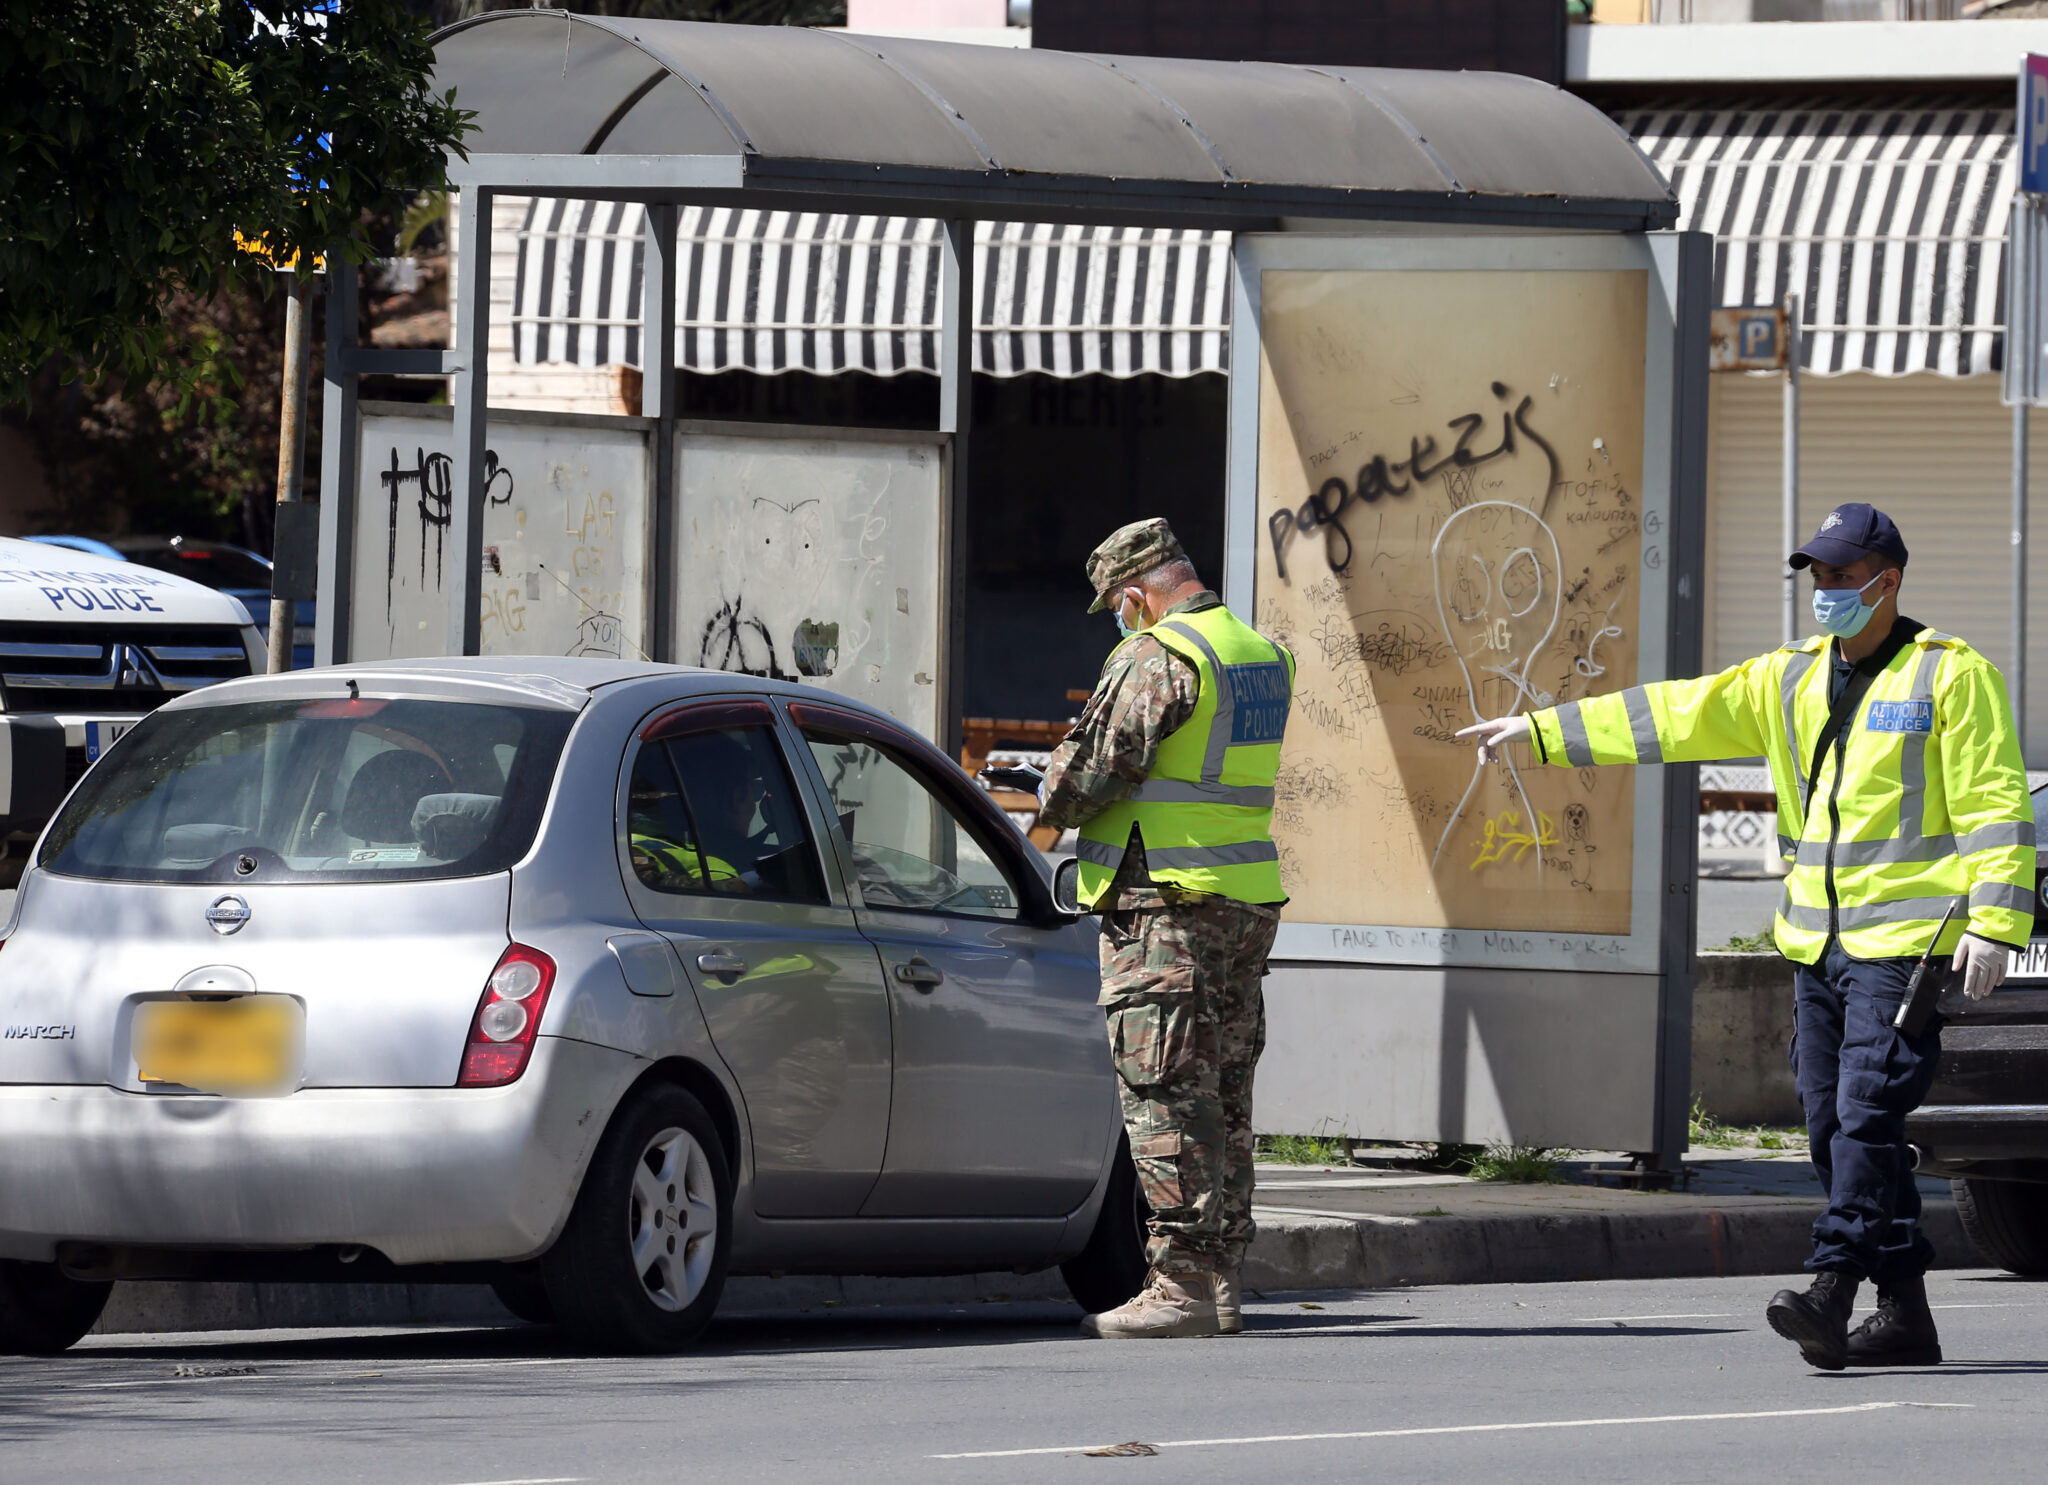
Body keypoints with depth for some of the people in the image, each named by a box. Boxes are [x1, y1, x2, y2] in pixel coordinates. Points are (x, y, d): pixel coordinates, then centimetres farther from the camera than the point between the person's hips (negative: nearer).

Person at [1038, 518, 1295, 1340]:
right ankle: (1219, 1284, 14)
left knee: (1164, 1097, -7)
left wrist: (1054, 797, 7)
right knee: (1222, 1101, 12)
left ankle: (1181, 1286, -10)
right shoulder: (1264, 659, 14)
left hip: (1165, 907, -9)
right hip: (1246, 902, 9)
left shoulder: (1157, 661, -13)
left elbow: (1090, 774, -15)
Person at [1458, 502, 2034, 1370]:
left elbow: (1996, 807, -9)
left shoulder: (1950, 676, -5)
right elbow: (1673, 715, 16)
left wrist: (1993, 923, -18)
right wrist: (1539, 731, 13)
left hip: (1905, 942, -7)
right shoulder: (1791, 680, 14)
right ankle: (1902, 1316, 8)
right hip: (1818, 944, 7)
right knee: (1835, 1128, 4)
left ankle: (1829, 1293, -20)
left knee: (1866, 1115, -15)